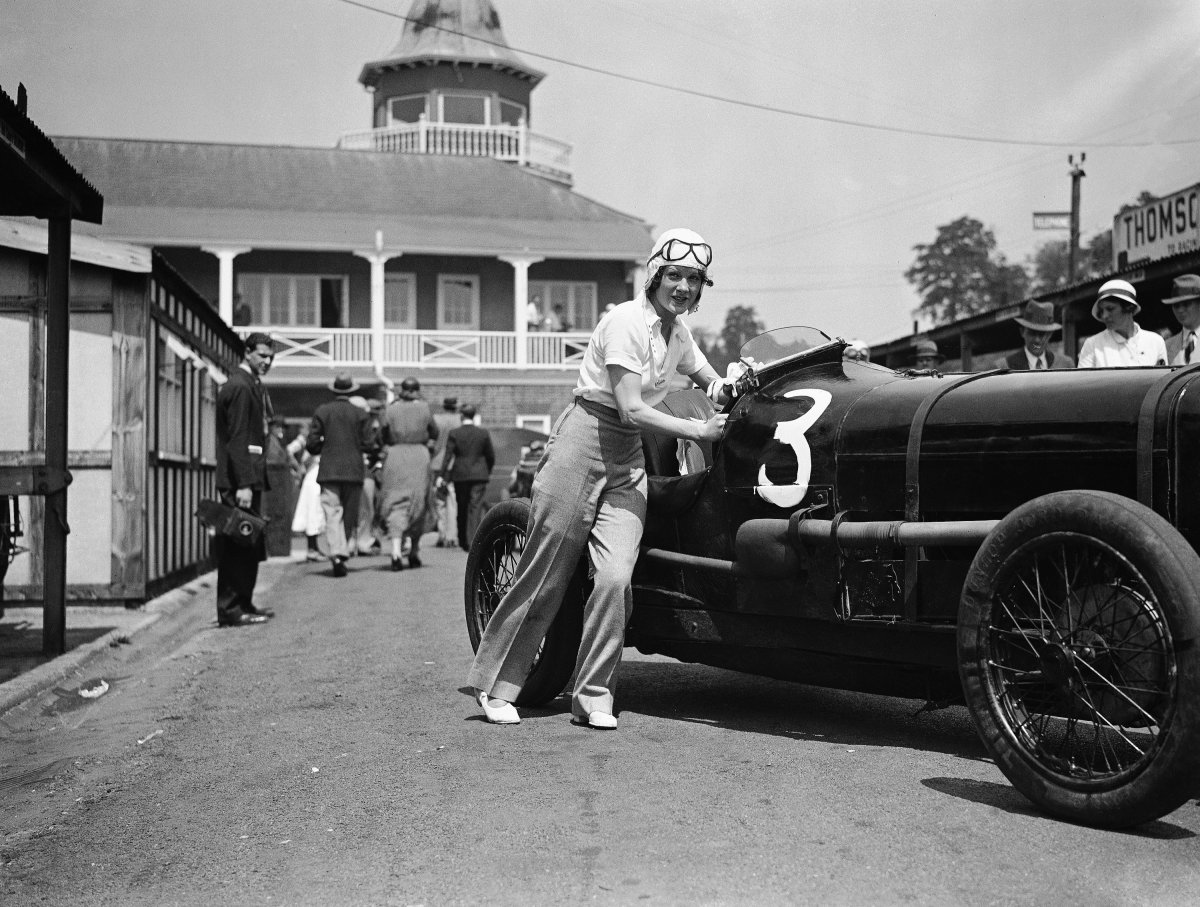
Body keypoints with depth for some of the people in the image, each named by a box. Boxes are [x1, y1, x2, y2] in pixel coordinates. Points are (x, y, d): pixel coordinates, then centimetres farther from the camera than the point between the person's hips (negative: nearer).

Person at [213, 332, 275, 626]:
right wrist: (244, 484, -23)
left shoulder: (251, 385, 18)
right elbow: (236, 439, -19)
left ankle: (243, 605, 22)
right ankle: (231, 610, -2)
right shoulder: (239, 386, -13)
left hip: (249, 477, 10)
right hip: (239, 480, -10)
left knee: (249, 546, 14)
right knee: (239, 545, -6)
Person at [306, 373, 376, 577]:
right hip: (353, 471, 0)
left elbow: (312, 444, -1)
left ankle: (337, 554, -22)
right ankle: (343, 552, 15)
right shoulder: (361, 413, 0)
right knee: (350, 515, 11)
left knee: (332, 514, -5)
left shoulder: (322, 411, 0)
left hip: (328, 472, 0)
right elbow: (367, 444, -2)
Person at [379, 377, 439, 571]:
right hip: (419, 457, 0)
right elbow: (434, 434, 8)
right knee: (417, 505, 11)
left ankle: (396, 549, -19)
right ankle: (413, 552, 16)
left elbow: (384, 436, 6)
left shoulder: (391, 409, 2)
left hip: (395, 456, 0)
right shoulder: (424, 408, 1)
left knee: (396, 504, -1)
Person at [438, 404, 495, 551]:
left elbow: (448, 456, -9)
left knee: (462, 509, 13)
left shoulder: (454, 434, -5)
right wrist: (488, 471, 22)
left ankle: (463, 541, 21)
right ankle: (473, 541, -14)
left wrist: (441, 475, -8)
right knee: (476, 508, -3)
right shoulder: (483, 433, -1)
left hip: (460, 475, 0)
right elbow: (491, 455, 6)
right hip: (479, 475, 0)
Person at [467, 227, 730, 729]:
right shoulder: (626, 321, -11)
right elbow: (631, 410, -16)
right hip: (583, 443, -6)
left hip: (629, 461, 6)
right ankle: (496, 686, 10)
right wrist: (698, 429, -12)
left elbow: (710, 380, 32)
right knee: (544, 575, -3)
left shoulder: (678, 334, 13)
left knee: (615, 578, -9)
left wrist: (721, 387, 8)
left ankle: (592, 697, 2)